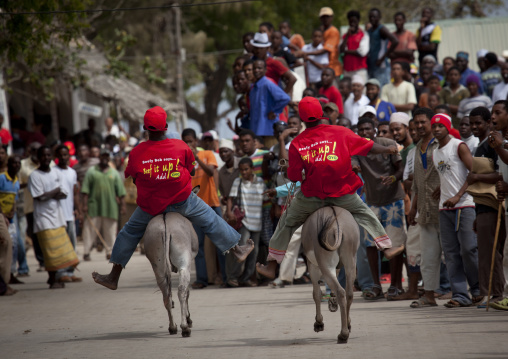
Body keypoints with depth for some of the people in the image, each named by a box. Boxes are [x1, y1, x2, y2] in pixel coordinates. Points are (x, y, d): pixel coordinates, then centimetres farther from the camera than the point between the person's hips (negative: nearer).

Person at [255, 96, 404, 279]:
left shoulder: (296, 143, -5)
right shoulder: (341, 132, -4)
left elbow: (293, 177, -3)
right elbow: (368, 146, 4)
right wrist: (386, 149, 22)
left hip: (312, 195, 0)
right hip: (343, 193, 0)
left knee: (287, 222, 19)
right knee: (365, 214, 27)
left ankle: (272, 265, 22)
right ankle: (387, 247, 30)